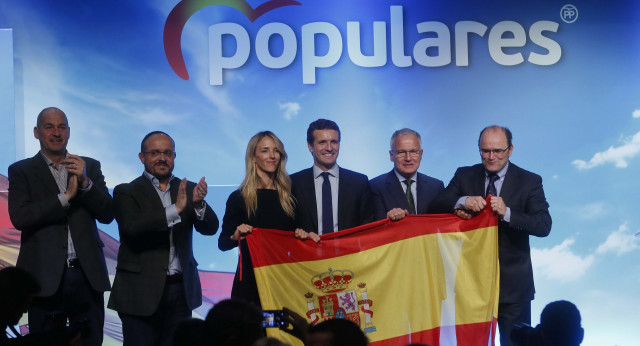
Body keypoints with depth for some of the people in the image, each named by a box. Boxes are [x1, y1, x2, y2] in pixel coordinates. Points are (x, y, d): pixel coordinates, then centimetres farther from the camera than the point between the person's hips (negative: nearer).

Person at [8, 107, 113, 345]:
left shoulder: (90, 167, 11)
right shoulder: (21, 171, 4)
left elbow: (107, 215, 2)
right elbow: (19, 217, -11)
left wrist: (85, 182, -12)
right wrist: (66, 196, -13)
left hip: (88, 275, 2)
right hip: (45, 276, -2)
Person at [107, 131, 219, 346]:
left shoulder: (187, 189, 11)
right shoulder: (126, 192, 1)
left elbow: (210, 228, 0)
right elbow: (133, 228, -17)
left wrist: (199, 204, -21)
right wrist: (175, 209, -26)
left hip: (181, 292, 3)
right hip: (141, 292, -3)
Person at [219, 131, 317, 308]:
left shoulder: (289, 195, 10)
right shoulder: (239, 198, 0)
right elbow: (222, 243, 0)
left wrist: (301, 234, -4)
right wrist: (236, 236, -20)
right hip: (251, 280, -3)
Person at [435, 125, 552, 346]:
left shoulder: (529, 181, -2)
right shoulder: (464, 176, 4)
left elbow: (544, 226, -13)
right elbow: (438, 205, -6)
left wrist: (507, 213, -29)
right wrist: (463, 201, -26)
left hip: (513, 284, -2)